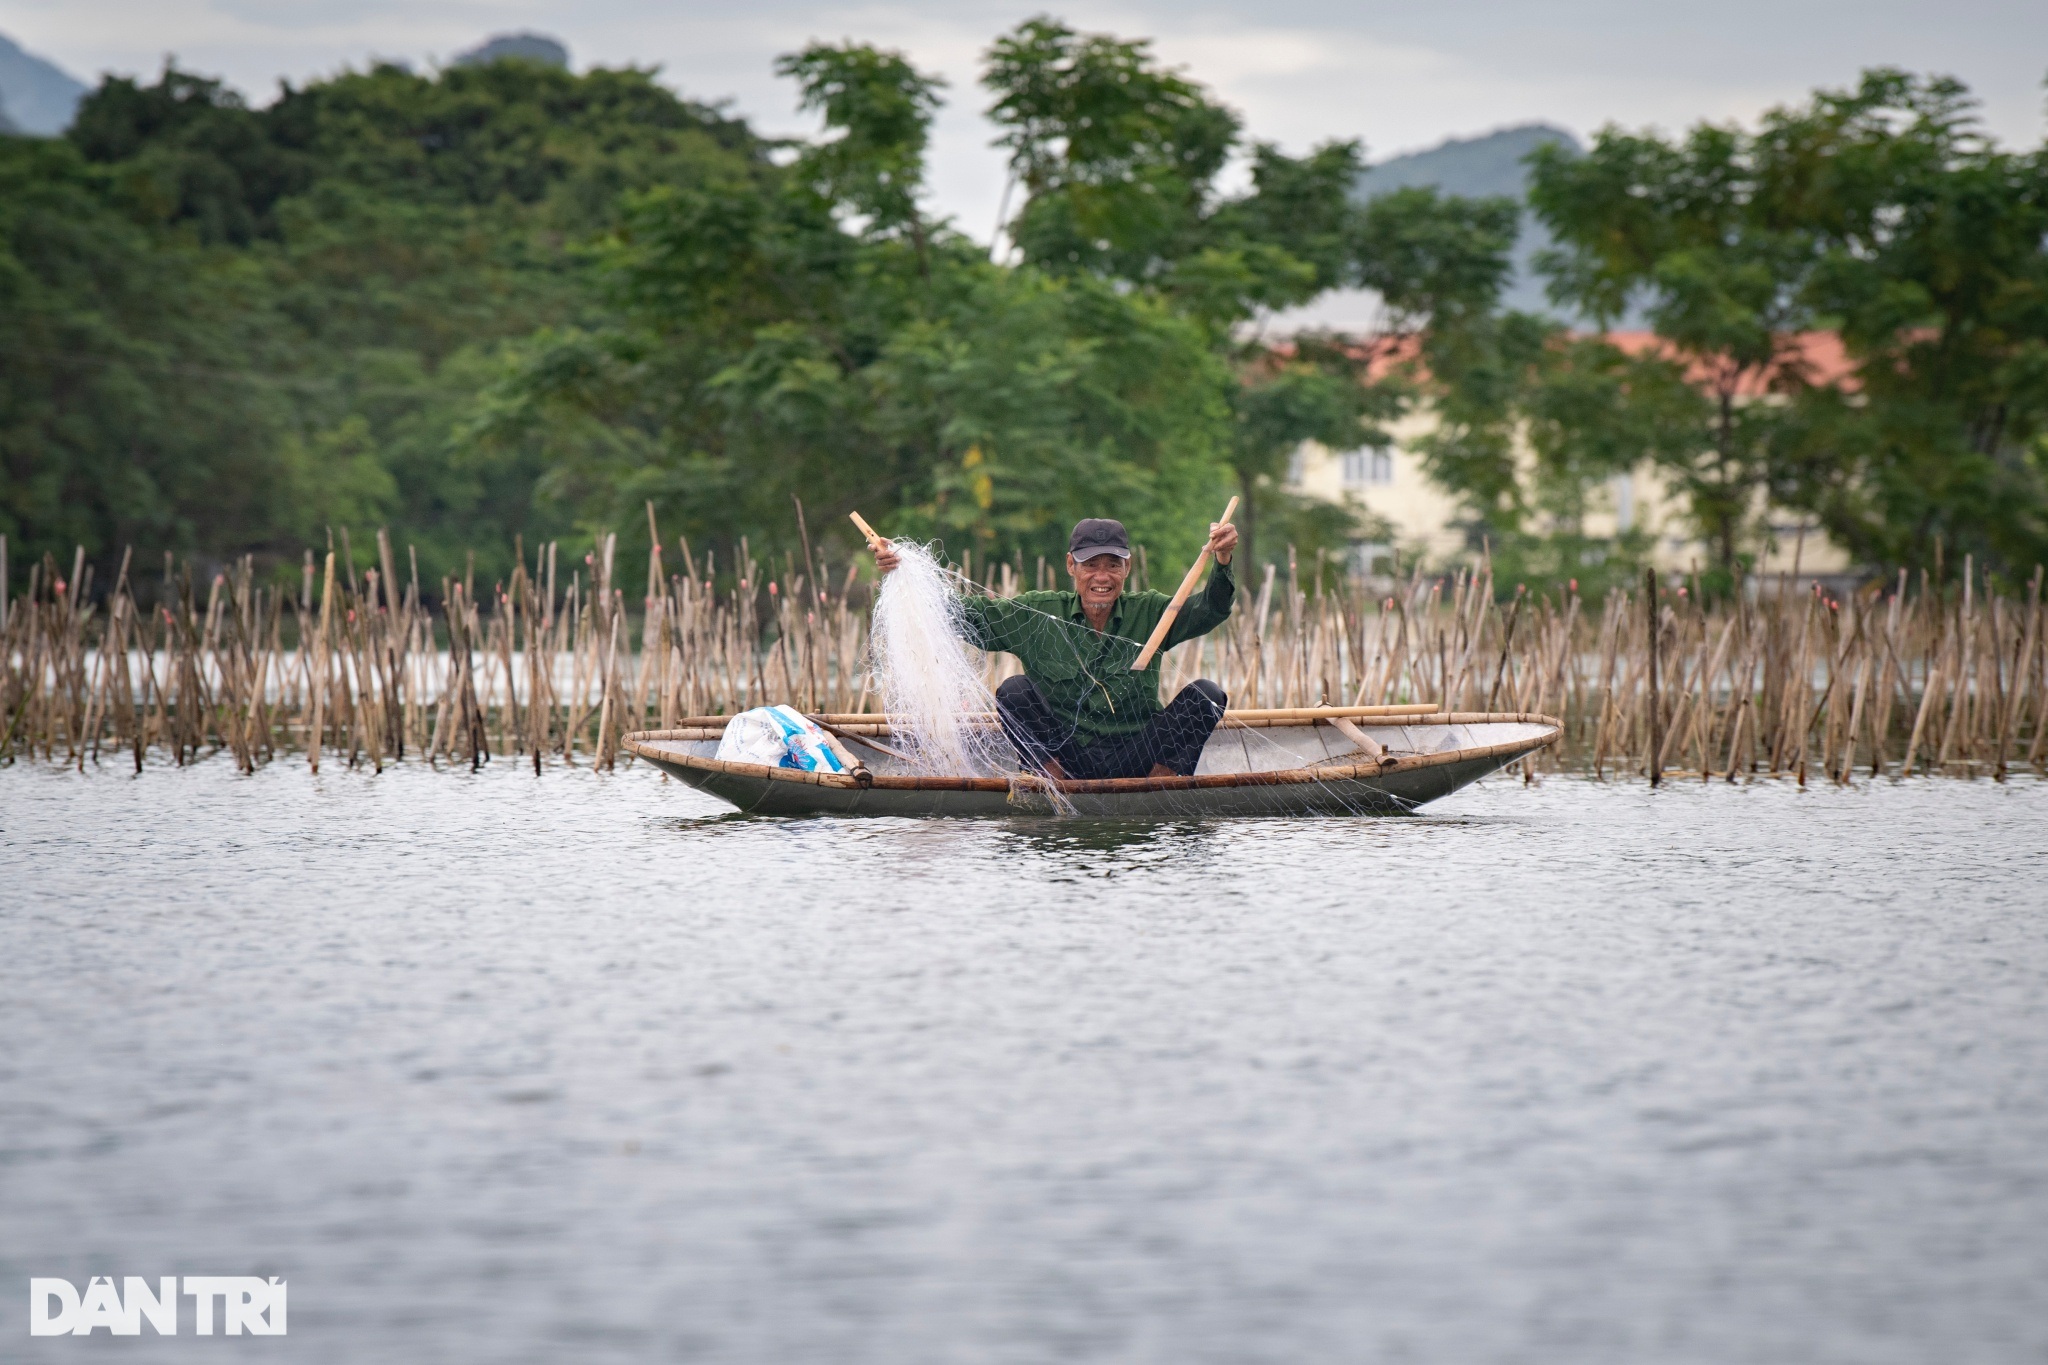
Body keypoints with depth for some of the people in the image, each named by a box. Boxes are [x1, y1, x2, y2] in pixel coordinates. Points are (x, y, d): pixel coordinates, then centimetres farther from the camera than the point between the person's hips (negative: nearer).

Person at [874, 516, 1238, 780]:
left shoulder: (1148, 614, 2)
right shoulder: (1037, 616, 2)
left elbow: (1210, 609, -14)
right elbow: (961, 614, -3)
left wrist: (1222, 562, -35)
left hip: (1136, 759, 0)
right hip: (1065, 757, 0)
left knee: (1205, 693, -18)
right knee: (1014, 691, -21)